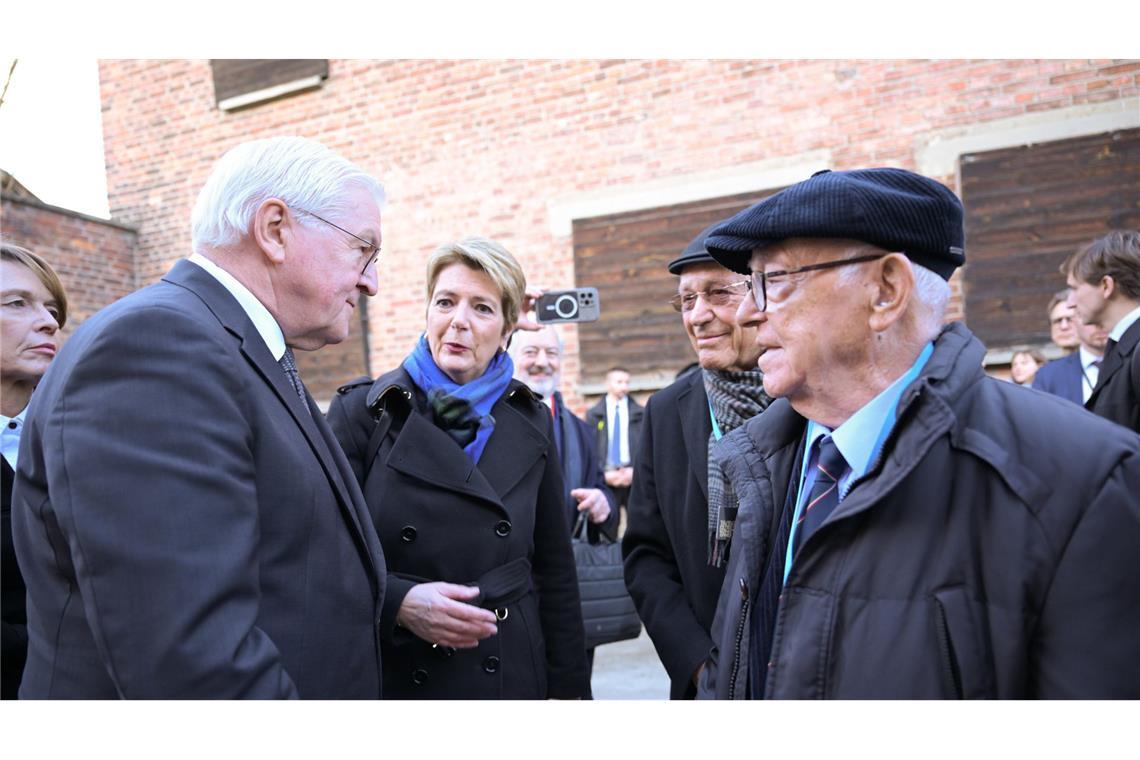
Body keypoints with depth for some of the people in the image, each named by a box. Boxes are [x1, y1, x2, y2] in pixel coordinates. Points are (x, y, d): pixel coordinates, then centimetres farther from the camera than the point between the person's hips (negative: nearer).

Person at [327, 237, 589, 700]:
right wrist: (396, 601, -23)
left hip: (513, 676, 2)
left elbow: (554, 570, 6)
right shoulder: (361, 412, -6)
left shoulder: (531, 423, 2)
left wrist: (567, 686, 5)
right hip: (393, 680, -2)